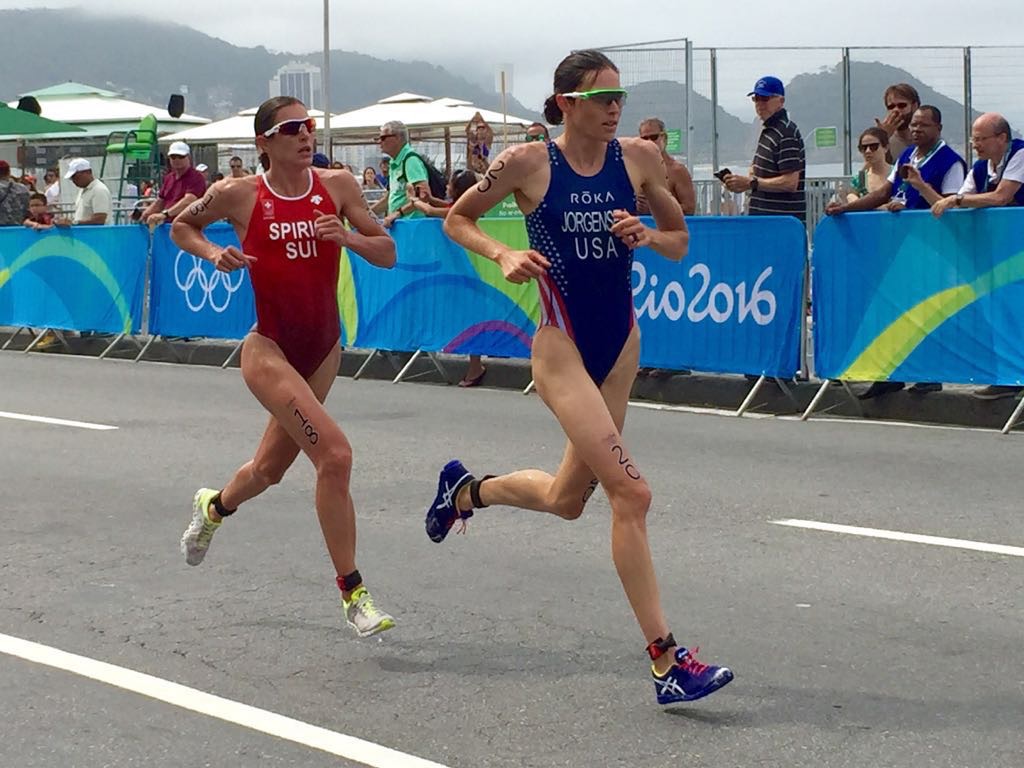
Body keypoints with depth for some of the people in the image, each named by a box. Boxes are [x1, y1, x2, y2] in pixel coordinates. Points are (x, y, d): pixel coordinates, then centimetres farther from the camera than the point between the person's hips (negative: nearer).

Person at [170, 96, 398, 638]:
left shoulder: (336, 186, -2)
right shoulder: (238, 195, -8)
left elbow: (387, 254, 1)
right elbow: (180, 227, 9)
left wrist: (346, 237, -18)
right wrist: (214, 253, -9)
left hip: (324, 349, 5)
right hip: (271, 349, -5)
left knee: (271, 468, 21)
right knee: (334, 454, -22)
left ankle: (214, 507, 56)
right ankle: (352, 592, -11)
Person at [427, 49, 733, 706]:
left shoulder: (639, 158, -1)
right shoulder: (528, 163, -10)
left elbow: (681, 241, 10)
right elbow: (457, 219, 4)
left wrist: (646, 237, -12)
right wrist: (503, 255, -14)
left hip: (622, 343, 6)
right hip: (563, 348, -6)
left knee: (566, 499, 18)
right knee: (632, 491, -16)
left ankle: (465, 489, 49)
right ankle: (669, 663, -11)